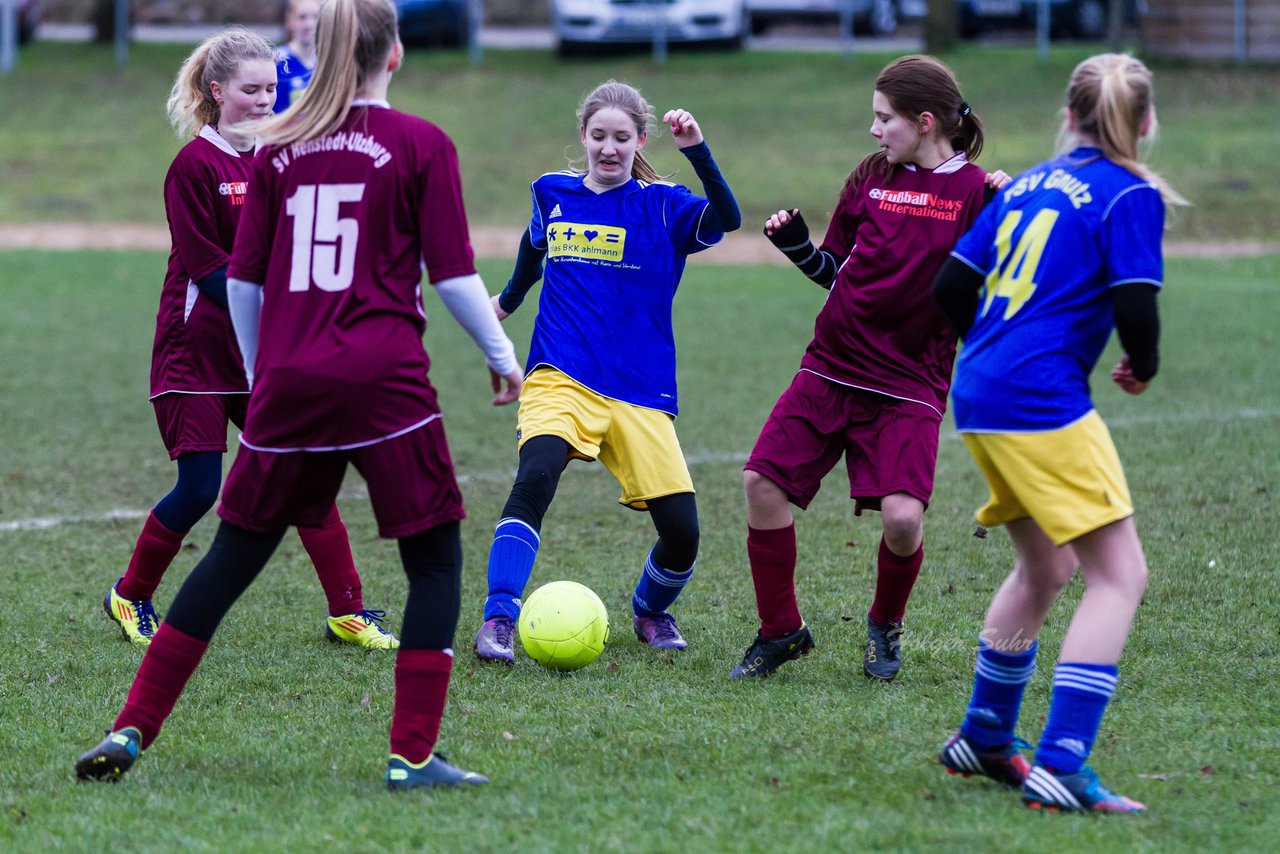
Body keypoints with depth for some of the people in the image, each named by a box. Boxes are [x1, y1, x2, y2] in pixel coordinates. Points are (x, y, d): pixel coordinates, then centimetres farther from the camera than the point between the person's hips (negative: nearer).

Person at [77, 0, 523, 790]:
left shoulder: (279, 147, 10)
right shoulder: (421, 145, 0)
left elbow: (244, 280, 12)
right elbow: (453, 274, -3)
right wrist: (503, 355, 11)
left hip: (288, 382, 4)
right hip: (385, 381, -4)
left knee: (231, 560, 12)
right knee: (436, 560, 7)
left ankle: (130, 732, 9)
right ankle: (413, 756, -1)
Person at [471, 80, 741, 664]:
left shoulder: (662, 206, 0)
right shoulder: (551, 193, 9)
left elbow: (727, 219, -20)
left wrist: (697, 152, -32)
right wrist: (510, 299, 45)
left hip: (641, 393, 0)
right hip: (560, 380, 0)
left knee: (681, 532, -8)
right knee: (535, 478, -30)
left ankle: (650, 611, 25)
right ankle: (498, 620, -31)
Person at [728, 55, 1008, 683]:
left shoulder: (975, 192, -5)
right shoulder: (871, 177, 8)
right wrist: (794, 244, -3)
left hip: (909, 386, -5)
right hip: (830, 371, 5)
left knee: (902, 516, -20)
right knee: (763, 483, -6)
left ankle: (885, 627, 11)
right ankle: (781, 632, 12)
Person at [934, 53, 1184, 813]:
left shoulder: (1027, 185, 15)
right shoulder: (1131, 196, -6)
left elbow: (952, 287, 15)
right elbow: (1136, 309, -15)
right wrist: (1144, 369, 6)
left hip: (979, 399, 8)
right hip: (1043, 402, -8)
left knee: (1045, 567, 25)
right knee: (1119, 574, -7)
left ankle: (984, 739, 34)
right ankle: (1059, 768, -17)